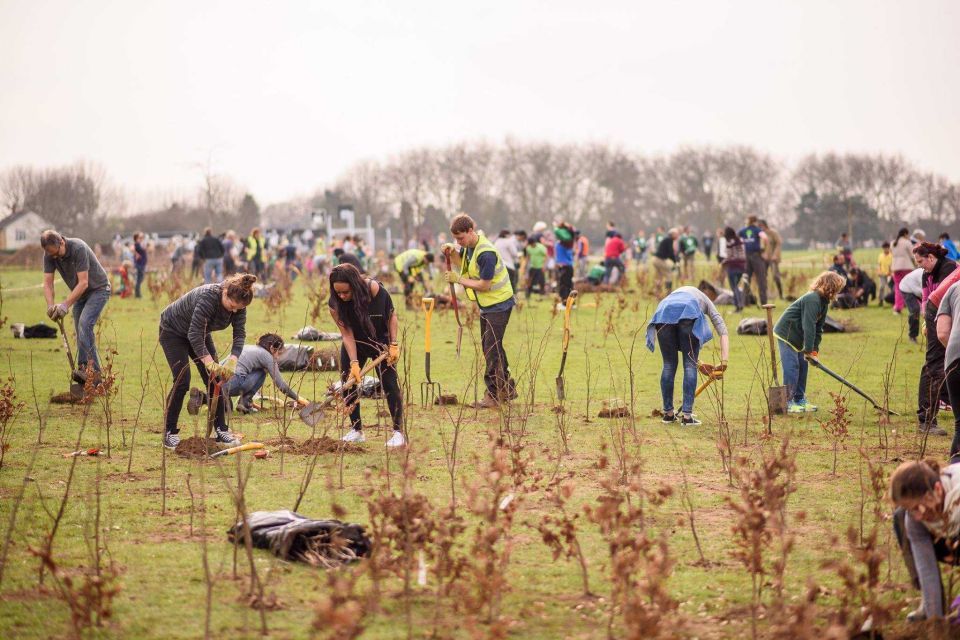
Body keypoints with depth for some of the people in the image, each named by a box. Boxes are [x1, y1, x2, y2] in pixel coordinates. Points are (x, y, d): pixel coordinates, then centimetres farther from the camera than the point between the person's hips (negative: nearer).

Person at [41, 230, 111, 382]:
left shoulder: (78, 248, -30)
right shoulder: (49, 255, -11)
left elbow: (83, 283, -31)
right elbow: (48, 282, -11)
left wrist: (66, 305, -36)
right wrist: (51, 305, -29)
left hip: (98, 289, -7)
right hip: (80, 293, 7)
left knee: (84, 324, -22)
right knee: (80, 331, 3)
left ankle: (93, 371, -26)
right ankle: (84, 371, 6)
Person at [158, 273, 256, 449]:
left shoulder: (238, 304, -19)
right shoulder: (209, 296, -39)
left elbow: (240, 334, -17)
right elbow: (194, 334, -39)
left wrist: (233, 361, -32)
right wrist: (209, 362, -43)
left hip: (198, 333, 6)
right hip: (173, 331, -6)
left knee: (215, 379, -2)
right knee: (182, 381, -15)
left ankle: (221, 430, 3)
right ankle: (169, 433, -6)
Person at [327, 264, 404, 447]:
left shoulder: (375, 290, -28)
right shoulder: (335, 305, -23)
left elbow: (392, 315, -12)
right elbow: (347, 334, -21)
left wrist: (394, 344, -15)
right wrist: (354, 363, -28)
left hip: (381, 341, -2)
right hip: (355, 344, 2)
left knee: (390, 383, -8)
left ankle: (399, 432, -3)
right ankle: (356, 430, 9)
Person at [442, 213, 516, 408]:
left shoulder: (486, 254, -26)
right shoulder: (469, 246, 2)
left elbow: (484, 285, -25)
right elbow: (462, 264, 17)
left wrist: (459, 279, -17)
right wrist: (452, 252, -3)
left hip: (498, 304, -10)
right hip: (487, 305, 10)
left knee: (492, 349, -10)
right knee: (489, 347, 16)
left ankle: (493, 395, -7)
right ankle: (507, 388, 27)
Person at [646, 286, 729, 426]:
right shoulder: (706, 302, 39)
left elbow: (682, 346, 42)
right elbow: (723, 332, 24)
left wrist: (698, 363, 41)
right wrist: (724, 363, 19)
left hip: (663, 313, 3)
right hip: (687, 315, -3)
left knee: (669, 365, 14)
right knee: (690, 365, 5)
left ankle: (668, 413, 23)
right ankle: (687, 416, 1)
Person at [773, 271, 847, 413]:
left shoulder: (824, 302, 7)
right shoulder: (812, 300, -25)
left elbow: (818, 327, 9)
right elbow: (809, 326, -28)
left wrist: (815, 350, 1)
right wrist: (809, 351, -26)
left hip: (797, 337, 10)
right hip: (786, 334, -10)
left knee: (803, 366, 11)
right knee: (791, 367, -11)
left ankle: (800, 400, 18)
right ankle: (787, 403, -8)